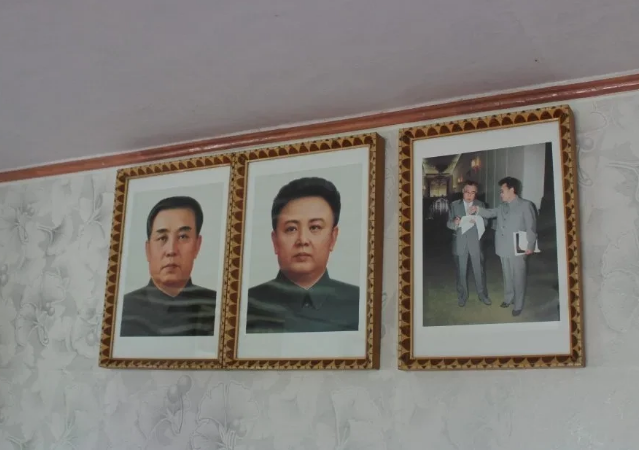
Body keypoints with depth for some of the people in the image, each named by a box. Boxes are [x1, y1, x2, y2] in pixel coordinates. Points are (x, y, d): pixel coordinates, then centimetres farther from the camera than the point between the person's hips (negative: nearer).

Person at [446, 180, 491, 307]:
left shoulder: (480, 204, 4)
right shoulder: (454, 205, 3)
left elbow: (485, 222, -4)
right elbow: (448, 223, -1)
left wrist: (476, 219, -26)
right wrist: (455, 223, -24)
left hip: (475, 243, 0)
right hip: (459, 243, 0)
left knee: (479, 270, 6)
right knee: (461, 271, 8)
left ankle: (483, 295, 21)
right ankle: (462, 296, 21)